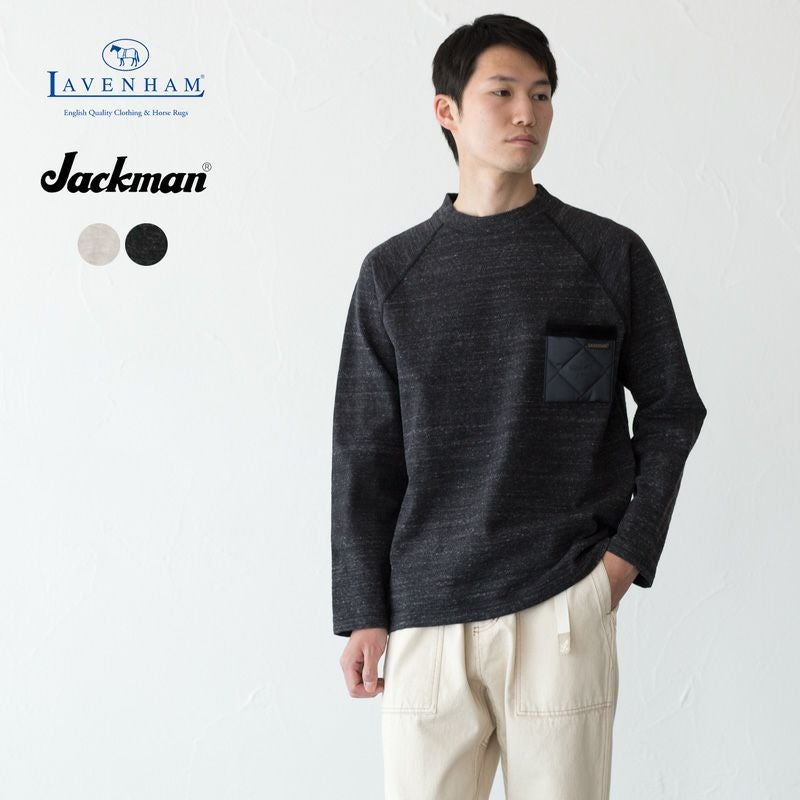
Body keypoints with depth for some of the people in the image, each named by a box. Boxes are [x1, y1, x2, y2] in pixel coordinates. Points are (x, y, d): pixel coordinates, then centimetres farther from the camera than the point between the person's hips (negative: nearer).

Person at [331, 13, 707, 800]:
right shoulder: (394, 272, 6)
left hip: (563, 605, -1)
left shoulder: (611, 255, 3)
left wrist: (631, 549, -1)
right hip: (425, 612, 1)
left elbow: (670, 410, 10)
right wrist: (362, 614, 3)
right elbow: (364, 455, 7)